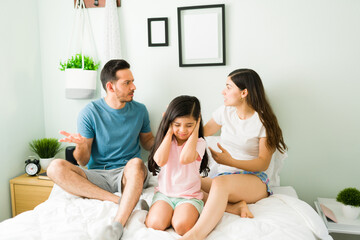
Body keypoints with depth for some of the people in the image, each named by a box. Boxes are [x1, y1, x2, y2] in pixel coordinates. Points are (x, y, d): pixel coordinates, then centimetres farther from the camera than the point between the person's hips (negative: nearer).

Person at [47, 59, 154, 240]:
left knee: (136, 163, -35)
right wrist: (81, 146, -27)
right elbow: (83, 161, -3)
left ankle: (117, 224, -44)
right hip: (97, 175, 1)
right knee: (56, 167, -25)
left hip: (128, 173, 0)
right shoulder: (90, 112, -4)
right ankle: (119, 201, -30)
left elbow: (148, 143, 17)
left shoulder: (139, 110, 4)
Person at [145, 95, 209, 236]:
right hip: (164, 192, 2)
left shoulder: (199, 142, -4)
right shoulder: (166, 139, 4)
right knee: (154, 223, -23)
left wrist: (194, 132, -16)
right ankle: (169, 212, 4)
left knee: (181, 226, -28)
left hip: (189, 196, -2)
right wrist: (170, 132, -10)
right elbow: (160, 160, -17)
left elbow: (185, 158, -27)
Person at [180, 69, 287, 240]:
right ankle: (235, 206, -25)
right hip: (224, 176, 6)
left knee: (221, 182, -40)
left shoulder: (263, 121, -7)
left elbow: (264, 163, -10)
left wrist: (231, 161, -25)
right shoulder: (225, 112, 8)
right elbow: (202, 132, 22)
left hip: (254, 180, -5)